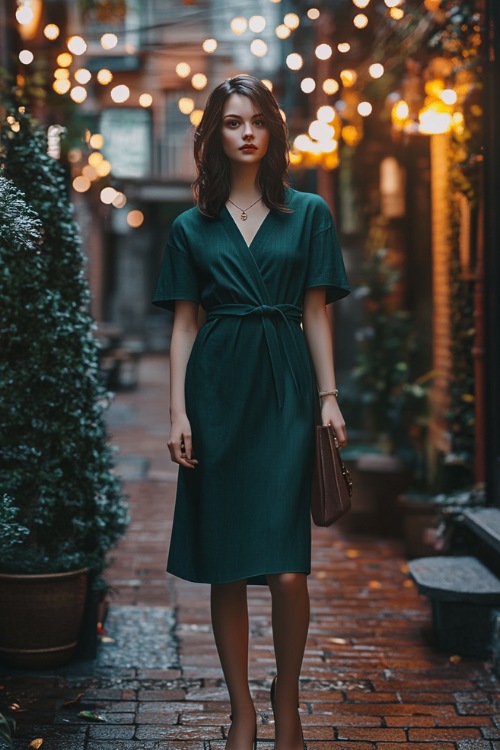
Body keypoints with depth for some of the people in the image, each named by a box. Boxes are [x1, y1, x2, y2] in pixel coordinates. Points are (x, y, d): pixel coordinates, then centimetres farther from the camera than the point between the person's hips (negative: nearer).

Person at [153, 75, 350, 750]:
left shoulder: (308, 214, 10)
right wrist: (178, 411, 0)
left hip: (286, 390, -1)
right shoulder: (193, 227, 10)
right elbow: (184, 323, 8)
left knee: (287, 568, -8)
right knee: (226, 569, 4)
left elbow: (316, 313, 8)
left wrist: (329, 397, 1)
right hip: (218, 391, 1)